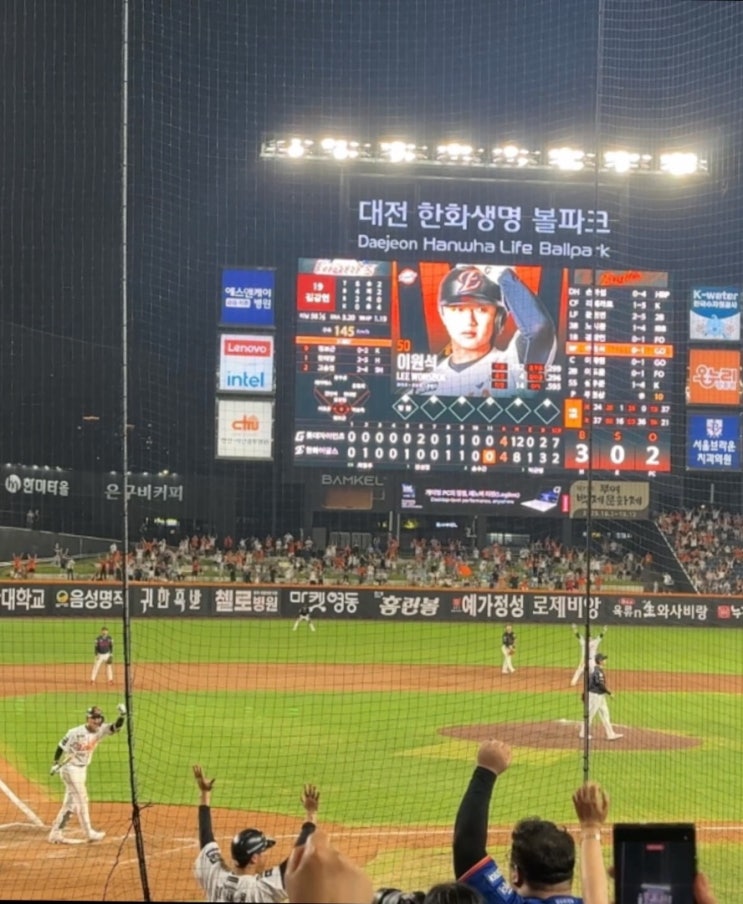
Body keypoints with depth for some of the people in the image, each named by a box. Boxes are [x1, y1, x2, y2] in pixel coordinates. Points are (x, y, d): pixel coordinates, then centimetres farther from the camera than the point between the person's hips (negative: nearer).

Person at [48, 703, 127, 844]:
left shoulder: (100, 731, -4)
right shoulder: (75, 732, -19)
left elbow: (115, 727, -16)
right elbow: (61, 747, -12)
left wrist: (122, 716, -33)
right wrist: (56, 764, -15)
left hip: (82, 770, 7)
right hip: (70, 769, -7)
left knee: (70, 803, 11)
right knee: (81, 800, -4)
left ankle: (56, 834, 18)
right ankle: (89, 833, 3)